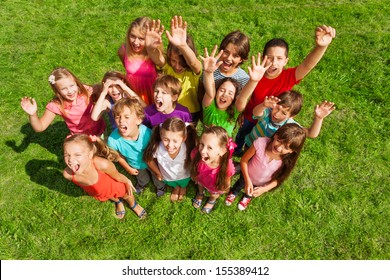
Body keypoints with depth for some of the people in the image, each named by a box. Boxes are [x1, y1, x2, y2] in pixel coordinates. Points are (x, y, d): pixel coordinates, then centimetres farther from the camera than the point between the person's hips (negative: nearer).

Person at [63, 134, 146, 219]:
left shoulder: (102, 164, -48)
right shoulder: (67, 174, -37)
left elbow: (117, 176, -26)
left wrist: (127, 182, -6)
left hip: (113, 186, -2)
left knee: (126, 195, 30)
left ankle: (134, 205, 66)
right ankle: (118, 202, 72)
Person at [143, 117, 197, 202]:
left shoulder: (188, 149, -44)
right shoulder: (156, 147, -41)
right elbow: (149, 159, -17)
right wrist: (158, 173, -4)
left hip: (183, 176, 0)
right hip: (166, 177, 1)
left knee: (183, 184, 35)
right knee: (173, 185, 36)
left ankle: (183, 187, 70)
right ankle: (176, 187, 71)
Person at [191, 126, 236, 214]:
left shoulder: (227, 166, -47)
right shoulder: (196, 154, -41)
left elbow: (227, 180, -21)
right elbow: (194, 166, -14)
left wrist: (225, 188, 0)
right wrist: (194, 175, 5)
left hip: (216, 186, -1)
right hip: (201, 179, 1)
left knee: (214, 195, 34)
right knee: (200, 185, 37)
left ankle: (212, 200, 70)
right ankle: (200, 194, 73)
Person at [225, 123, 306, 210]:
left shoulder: (287, 161, -36)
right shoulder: (261, 143, -42)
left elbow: (278, 179, -16)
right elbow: (244, 160, -26)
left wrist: (264, 189, -28)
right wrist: (247, 180, -31)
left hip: (262, 184, 1)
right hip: (247, 176, -1)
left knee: (251, 193, 36)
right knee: (240, 184, 35)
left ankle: (247, 197, 73)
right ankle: (234, 193, 71)